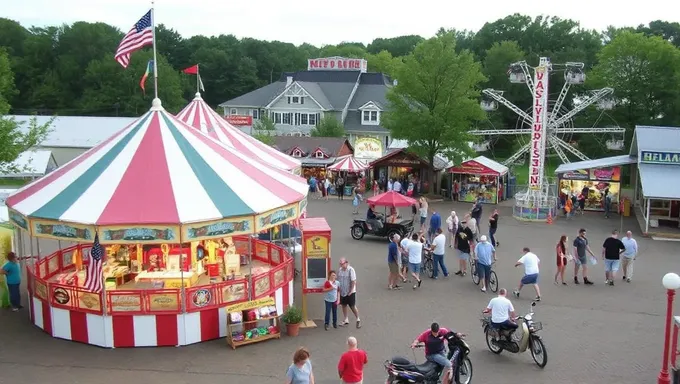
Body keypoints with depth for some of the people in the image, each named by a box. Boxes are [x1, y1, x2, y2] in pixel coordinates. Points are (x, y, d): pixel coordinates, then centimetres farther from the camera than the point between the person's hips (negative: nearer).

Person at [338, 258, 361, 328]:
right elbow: (338, 280, 11)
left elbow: (353, 281, -16)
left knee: (353, 306, -1)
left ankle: (358, 320, 14)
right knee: (344, 306, 12)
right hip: (342, 292, 6)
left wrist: (351, 291, -16)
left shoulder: (351, 270, -15)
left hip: (350, 292, -6)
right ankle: (346, 320, 25)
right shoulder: (340, 270, 3)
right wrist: (338, 290, 7)